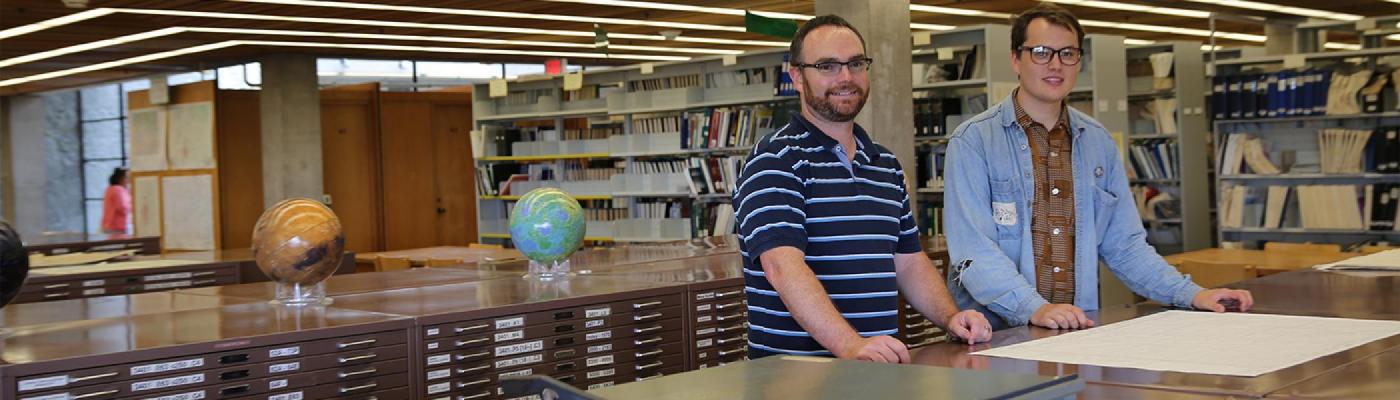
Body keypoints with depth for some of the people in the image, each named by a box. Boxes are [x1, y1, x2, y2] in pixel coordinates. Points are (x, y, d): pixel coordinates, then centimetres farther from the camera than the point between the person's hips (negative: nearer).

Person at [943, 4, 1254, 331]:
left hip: (1078, 332, 4)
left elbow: (1124, 245, 15)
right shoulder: (974, 141, -5)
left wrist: (1191, 295, 3)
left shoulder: (1099, 142, 12)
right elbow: (972, 249, -14)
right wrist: (1035, 308, -26)